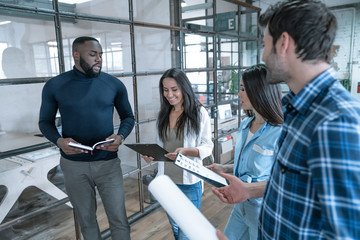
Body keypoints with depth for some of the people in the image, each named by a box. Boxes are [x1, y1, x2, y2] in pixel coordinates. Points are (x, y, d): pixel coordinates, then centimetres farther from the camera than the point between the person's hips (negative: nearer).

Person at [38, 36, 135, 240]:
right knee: (86, 220, 17)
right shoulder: (55, 86, -3)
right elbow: (45, 121, 5)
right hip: (73, 164, 1)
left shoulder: (115, 84, -2)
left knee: (119, 220, 6)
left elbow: (128, 117, 6)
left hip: (108, 162, 0)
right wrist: (59, 141, -16)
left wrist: (121, 137, -15)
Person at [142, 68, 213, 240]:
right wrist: (151, 154, -7)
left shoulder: (199, 113, -9)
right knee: (174, 226, 23)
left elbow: (207, 147, -9)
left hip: (189, 182, -5)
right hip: (167, 180, 5)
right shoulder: (163, 114, 6)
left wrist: (186, 151, -26)